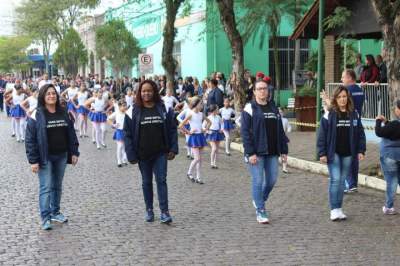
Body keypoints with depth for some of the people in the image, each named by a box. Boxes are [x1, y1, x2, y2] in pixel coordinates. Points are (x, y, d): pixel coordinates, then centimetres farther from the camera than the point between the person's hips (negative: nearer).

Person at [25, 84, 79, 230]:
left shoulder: (63, 113, 6)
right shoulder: (37, 115, -9)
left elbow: (71, 134, 12)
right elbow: (30, 139, -11)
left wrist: (74, 152, 6)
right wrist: (33, 160, -15)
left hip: (61, 156, 5)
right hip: (45, 157, -5)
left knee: (58, 186, 14)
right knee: (46, 187, -4)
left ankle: (55, 212, 26)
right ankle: (45, 217, 2)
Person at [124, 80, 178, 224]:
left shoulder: (164, 109, -1)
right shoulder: (134, 111, -4)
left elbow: (172, 129, 2)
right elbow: (128, 134, -4)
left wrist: (173, 149, -5)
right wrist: (131, 155, -9)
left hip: (160, 153, 0)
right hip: (143, 154, 0)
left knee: (161, 180, -3)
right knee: (146, 182, 11)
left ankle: (164, 211, -1)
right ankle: (149, 210, 23)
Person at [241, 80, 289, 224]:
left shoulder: (273, 108, 13)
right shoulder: (249, 108, -5)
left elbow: (280, 130, 16)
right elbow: (245, 131, -10)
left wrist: (283, 150, 10)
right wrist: (250, 153, -17)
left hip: (272, 152, 5)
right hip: (256, 152, -5)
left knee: (272, 180, 7)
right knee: (258, 181, -4)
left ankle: (259, 200, 32)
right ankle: (260, 211, 6)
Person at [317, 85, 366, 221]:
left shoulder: (354, 115, 6)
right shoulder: (329, 115, -5)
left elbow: (360, 134, 10)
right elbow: (322, 135, -5)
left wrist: (361, 151, 4)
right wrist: (322, 153, -9)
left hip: (348, 154, 3)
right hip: (333, 153, -3)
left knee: (342, 181, 9)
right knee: (335, 179, -10)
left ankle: (339, 209, 17)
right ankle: (334, 210, -4)